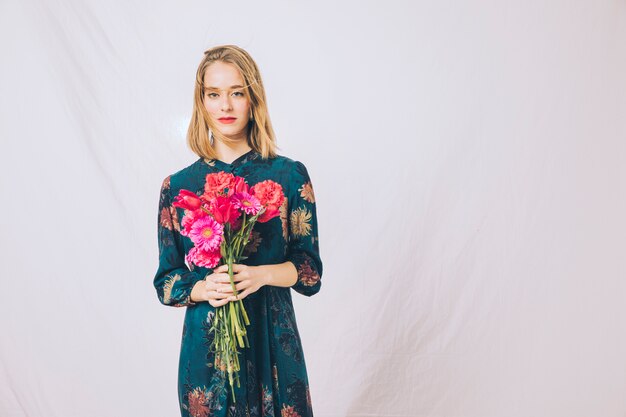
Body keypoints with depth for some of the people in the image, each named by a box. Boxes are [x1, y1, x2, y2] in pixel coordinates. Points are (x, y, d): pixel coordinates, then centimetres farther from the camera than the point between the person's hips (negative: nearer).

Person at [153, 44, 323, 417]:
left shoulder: (289, 175, -3)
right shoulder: (178, 186, 1)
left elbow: (311, 270, -1)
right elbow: (166, 281, 5)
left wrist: (263, 275, -19)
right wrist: (202, 289, -15)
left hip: (272, 341, 0)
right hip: (205, 345, 1)